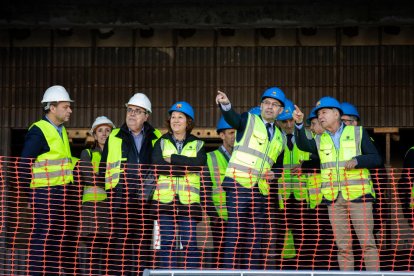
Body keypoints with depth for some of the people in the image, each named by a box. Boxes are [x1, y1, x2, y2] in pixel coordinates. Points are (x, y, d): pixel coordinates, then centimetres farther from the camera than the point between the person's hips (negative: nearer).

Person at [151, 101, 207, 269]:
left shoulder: (197, 144, 14)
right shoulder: (161, 143, 14)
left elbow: (199, 163, -8)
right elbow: (157, 165, -5)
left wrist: (173, 159, -8)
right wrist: (185, 168, -8)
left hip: (188, 200, 0)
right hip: (165, 199, 1)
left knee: (189, 242, -6)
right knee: (167, 243, -2)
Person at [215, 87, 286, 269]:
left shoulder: (280, 137, 21)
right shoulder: (249, 120, 5)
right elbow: (233, 119, -17)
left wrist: (272, 174, 2)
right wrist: (225, 105, -39)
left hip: (260, 189, 6)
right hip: (238, 184, -5)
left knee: (255, 235, 4)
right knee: (235, 230, -11)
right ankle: (229, 269, -12)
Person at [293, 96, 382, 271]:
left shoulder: (357, 133, 7)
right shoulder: (320, 140, 14)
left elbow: (376, 158, 3)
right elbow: (303, 145, -8)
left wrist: (357, 160, -15)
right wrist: (299, 124, -24)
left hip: (358, 195, -3)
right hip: (334, 198, 3)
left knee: (367, 241, -6)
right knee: (343, 245, 5)